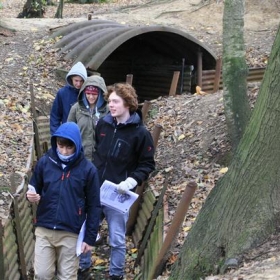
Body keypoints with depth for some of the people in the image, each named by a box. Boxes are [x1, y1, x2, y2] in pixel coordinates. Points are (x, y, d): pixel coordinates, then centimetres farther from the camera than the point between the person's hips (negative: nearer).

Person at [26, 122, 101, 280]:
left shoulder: (88, 169, -8)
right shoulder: (45, 162, -3)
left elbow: (94, 206, -3)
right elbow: (35, 189, 12)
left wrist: (90, 238, -3)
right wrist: (32, 196, -13)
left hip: (71, 233, -2)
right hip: (44, 230, 2)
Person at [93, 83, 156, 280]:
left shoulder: (140, 132, -12)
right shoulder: (103, 124, 1)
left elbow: (147, 164, -7)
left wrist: (131, 181, -20)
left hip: (118, 193, -4)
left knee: (117, 238, 5)